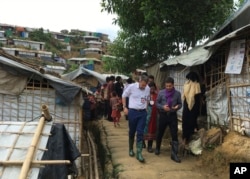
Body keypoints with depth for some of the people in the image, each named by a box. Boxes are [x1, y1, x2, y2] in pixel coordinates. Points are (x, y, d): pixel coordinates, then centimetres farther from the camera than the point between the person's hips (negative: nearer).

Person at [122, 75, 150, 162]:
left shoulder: (148, 88, -1)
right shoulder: (131, 86, -10)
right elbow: (124, 96, 2)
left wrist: (146, 107, 9)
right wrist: (124, 107, -3)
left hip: (143, 112, 2)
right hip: (133, 111, -2)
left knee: (140, 133, -2)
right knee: (132, 132, 11)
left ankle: (139, 153, 3)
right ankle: (131, 149, 31)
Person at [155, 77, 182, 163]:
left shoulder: (177, 93, -2)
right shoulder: (161, 92, -3)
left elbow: (180, 104, 4)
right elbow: (157, 103, 1)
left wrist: (177, 107, -19)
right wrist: (163, 107, -18)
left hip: (173, 116, 0)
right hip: (163, 115, 0)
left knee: (174, 135, -3)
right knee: (159, 133, 14)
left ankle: (174, 154, 4)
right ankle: (157, 148, 38)